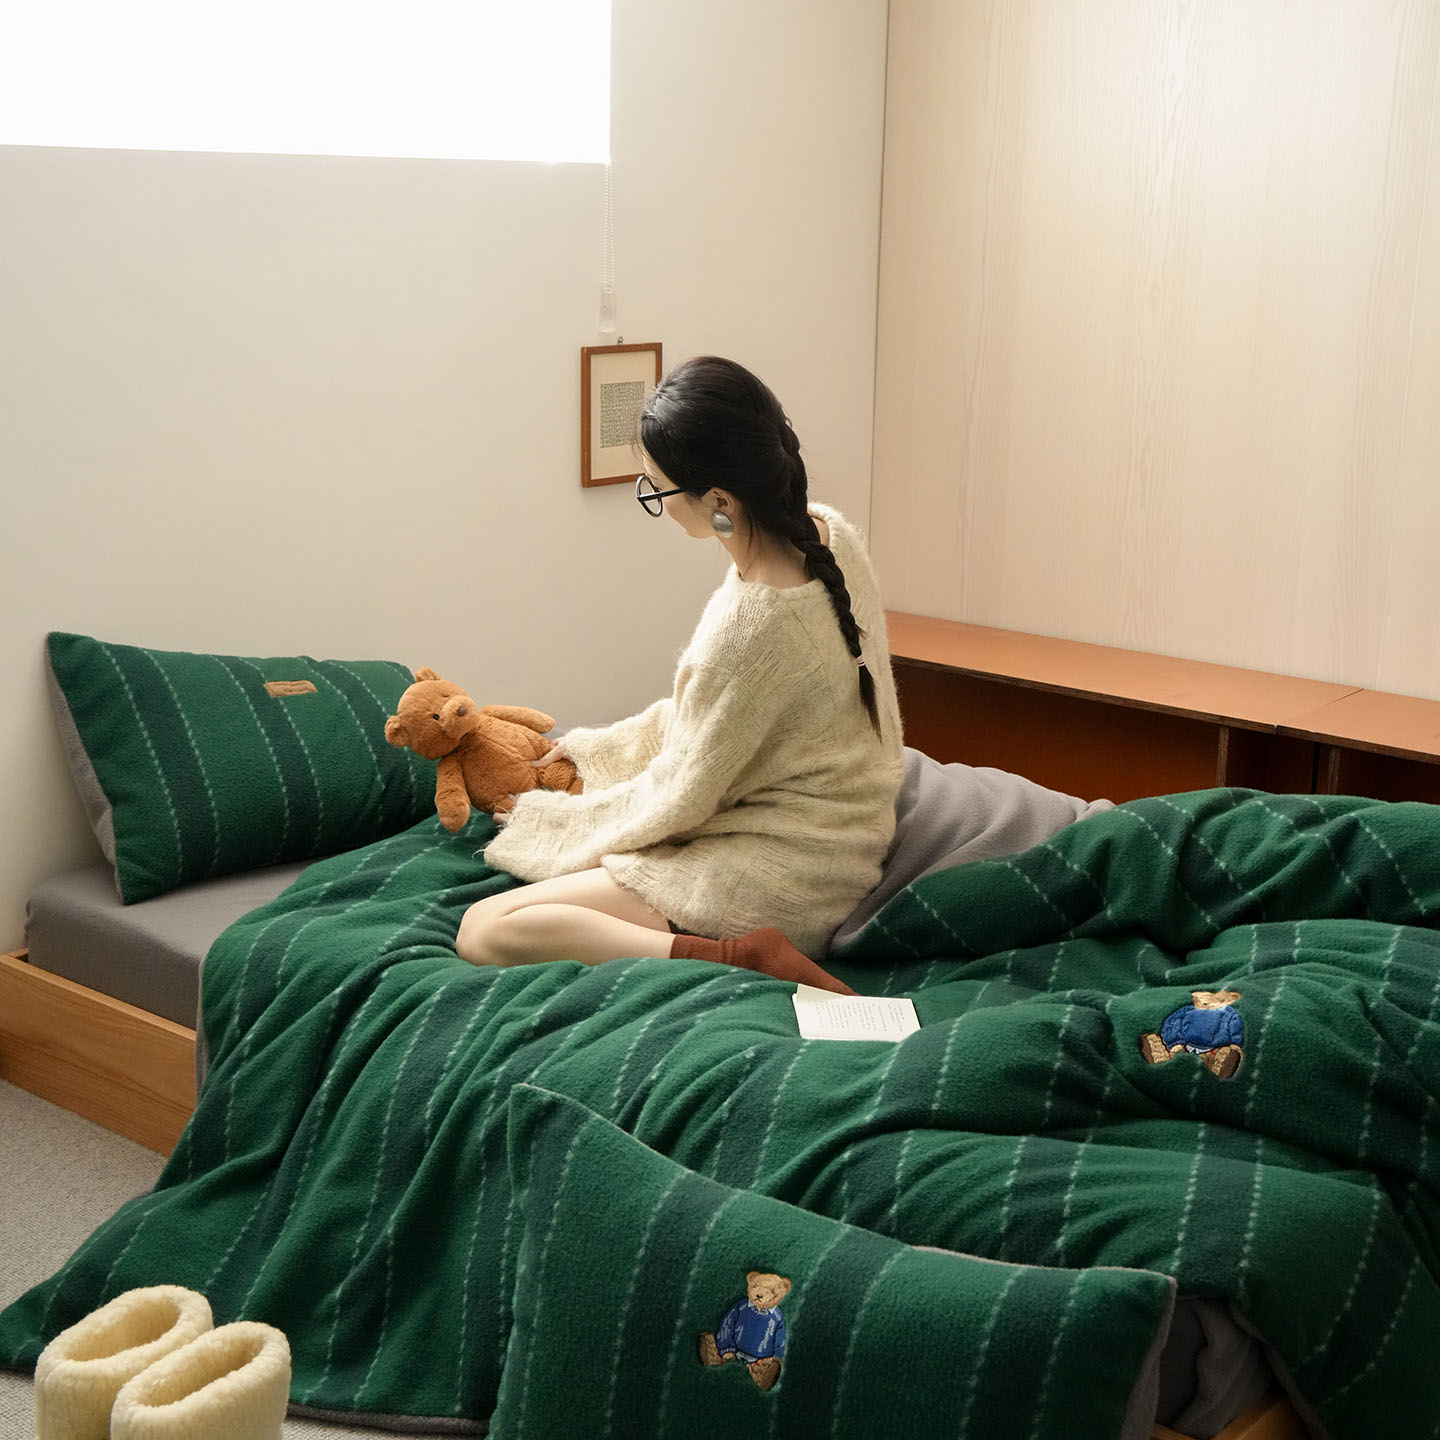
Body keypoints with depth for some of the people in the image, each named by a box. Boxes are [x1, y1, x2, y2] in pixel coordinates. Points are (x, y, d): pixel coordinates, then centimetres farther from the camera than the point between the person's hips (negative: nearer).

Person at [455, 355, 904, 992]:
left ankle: (739, 953, -21)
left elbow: (677, 802, -17)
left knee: (485, 932, -14)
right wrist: (591, 746, 14)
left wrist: (542, 816, -1)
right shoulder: (828, 532, -4)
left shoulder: (749, 621, -30)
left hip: (779, 877, -10)